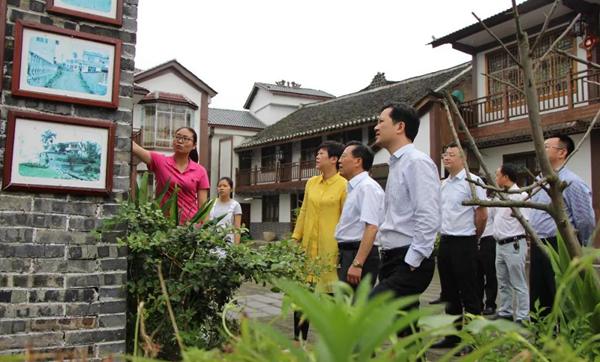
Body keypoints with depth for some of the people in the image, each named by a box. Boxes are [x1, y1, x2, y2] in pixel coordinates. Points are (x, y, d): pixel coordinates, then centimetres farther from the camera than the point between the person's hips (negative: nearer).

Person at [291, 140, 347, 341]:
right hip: (308, 245, 6)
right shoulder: (311, 183, 12)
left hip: (330, 247, -6)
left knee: (329, 292, 3)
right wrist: (295, 238, 11)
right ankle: (299, 338, 18)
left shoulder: (343, 185, -7)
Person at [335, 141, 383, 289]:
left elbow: (371, 228, -23)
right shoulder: (354, 187, 16)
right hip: (348, 253, 9)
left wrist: (357, 264, -28)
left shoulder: (368, 186, -13)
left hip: (359, 255, -9)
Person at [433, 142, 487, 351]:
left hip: (464, 243, -8)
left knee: (468, 294, 0)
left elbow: (482, 215, -11)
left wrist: (472, 238, 0)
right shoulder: (443, 184, 12)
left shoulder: (472, 181, -10)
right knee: (450, 294, 13)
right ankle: (452, 336, 24)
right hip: (445, 241, 8)